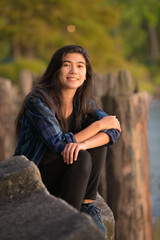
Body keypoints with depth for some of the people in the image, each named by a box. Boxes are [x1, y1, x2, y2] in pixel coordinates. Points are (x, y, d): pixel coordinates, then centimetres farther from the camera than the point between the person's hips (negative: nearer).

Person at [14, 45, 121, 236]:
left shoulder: (83, 100, 0)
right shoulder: (38, 100, -21)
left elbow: (113, 130, -13)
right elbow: (60, 145, -25)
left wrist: (83, 144, -33)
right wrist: (98, 124, -20)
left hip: (64, 172, 7)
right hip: (31, 180, -7)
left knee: (98, 141, -13)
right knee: (81, 159, -30)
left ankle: (87, 206, -8)